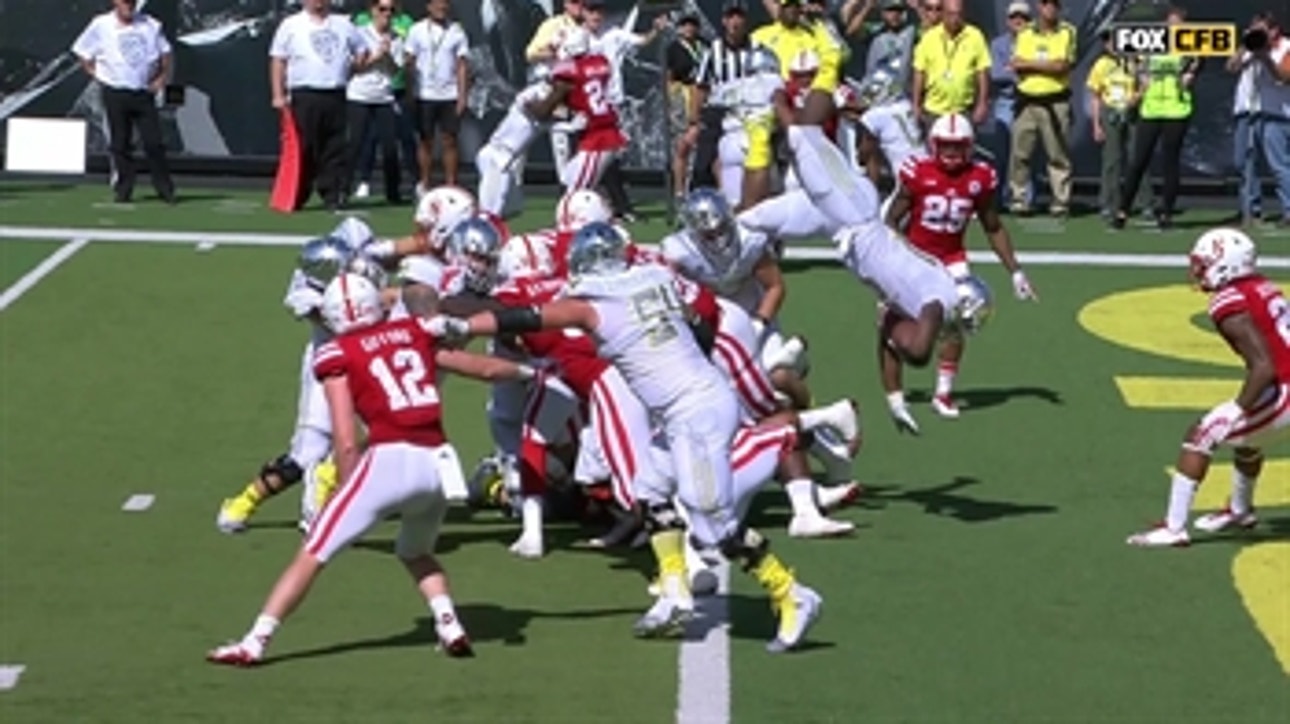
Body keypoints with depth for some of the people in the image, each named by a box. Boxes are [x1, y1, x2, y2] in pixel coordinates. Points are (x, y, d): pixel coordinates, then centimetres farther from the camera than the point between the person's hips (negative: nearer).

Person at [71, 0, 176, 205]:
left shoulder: (150, 25, 6)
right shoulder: (100, 26, 1)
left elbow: (164, 52, 17)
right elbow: (82, 52, 10)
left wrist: (162, 77, 5)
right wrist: (97, 73, 0)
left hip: (144, 93, 1)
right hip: (115, 93, -1)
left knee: (154, 142, -3)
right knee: (120, 144, 2)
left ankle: (165, 188, 4)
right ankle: (123, 189, 9)